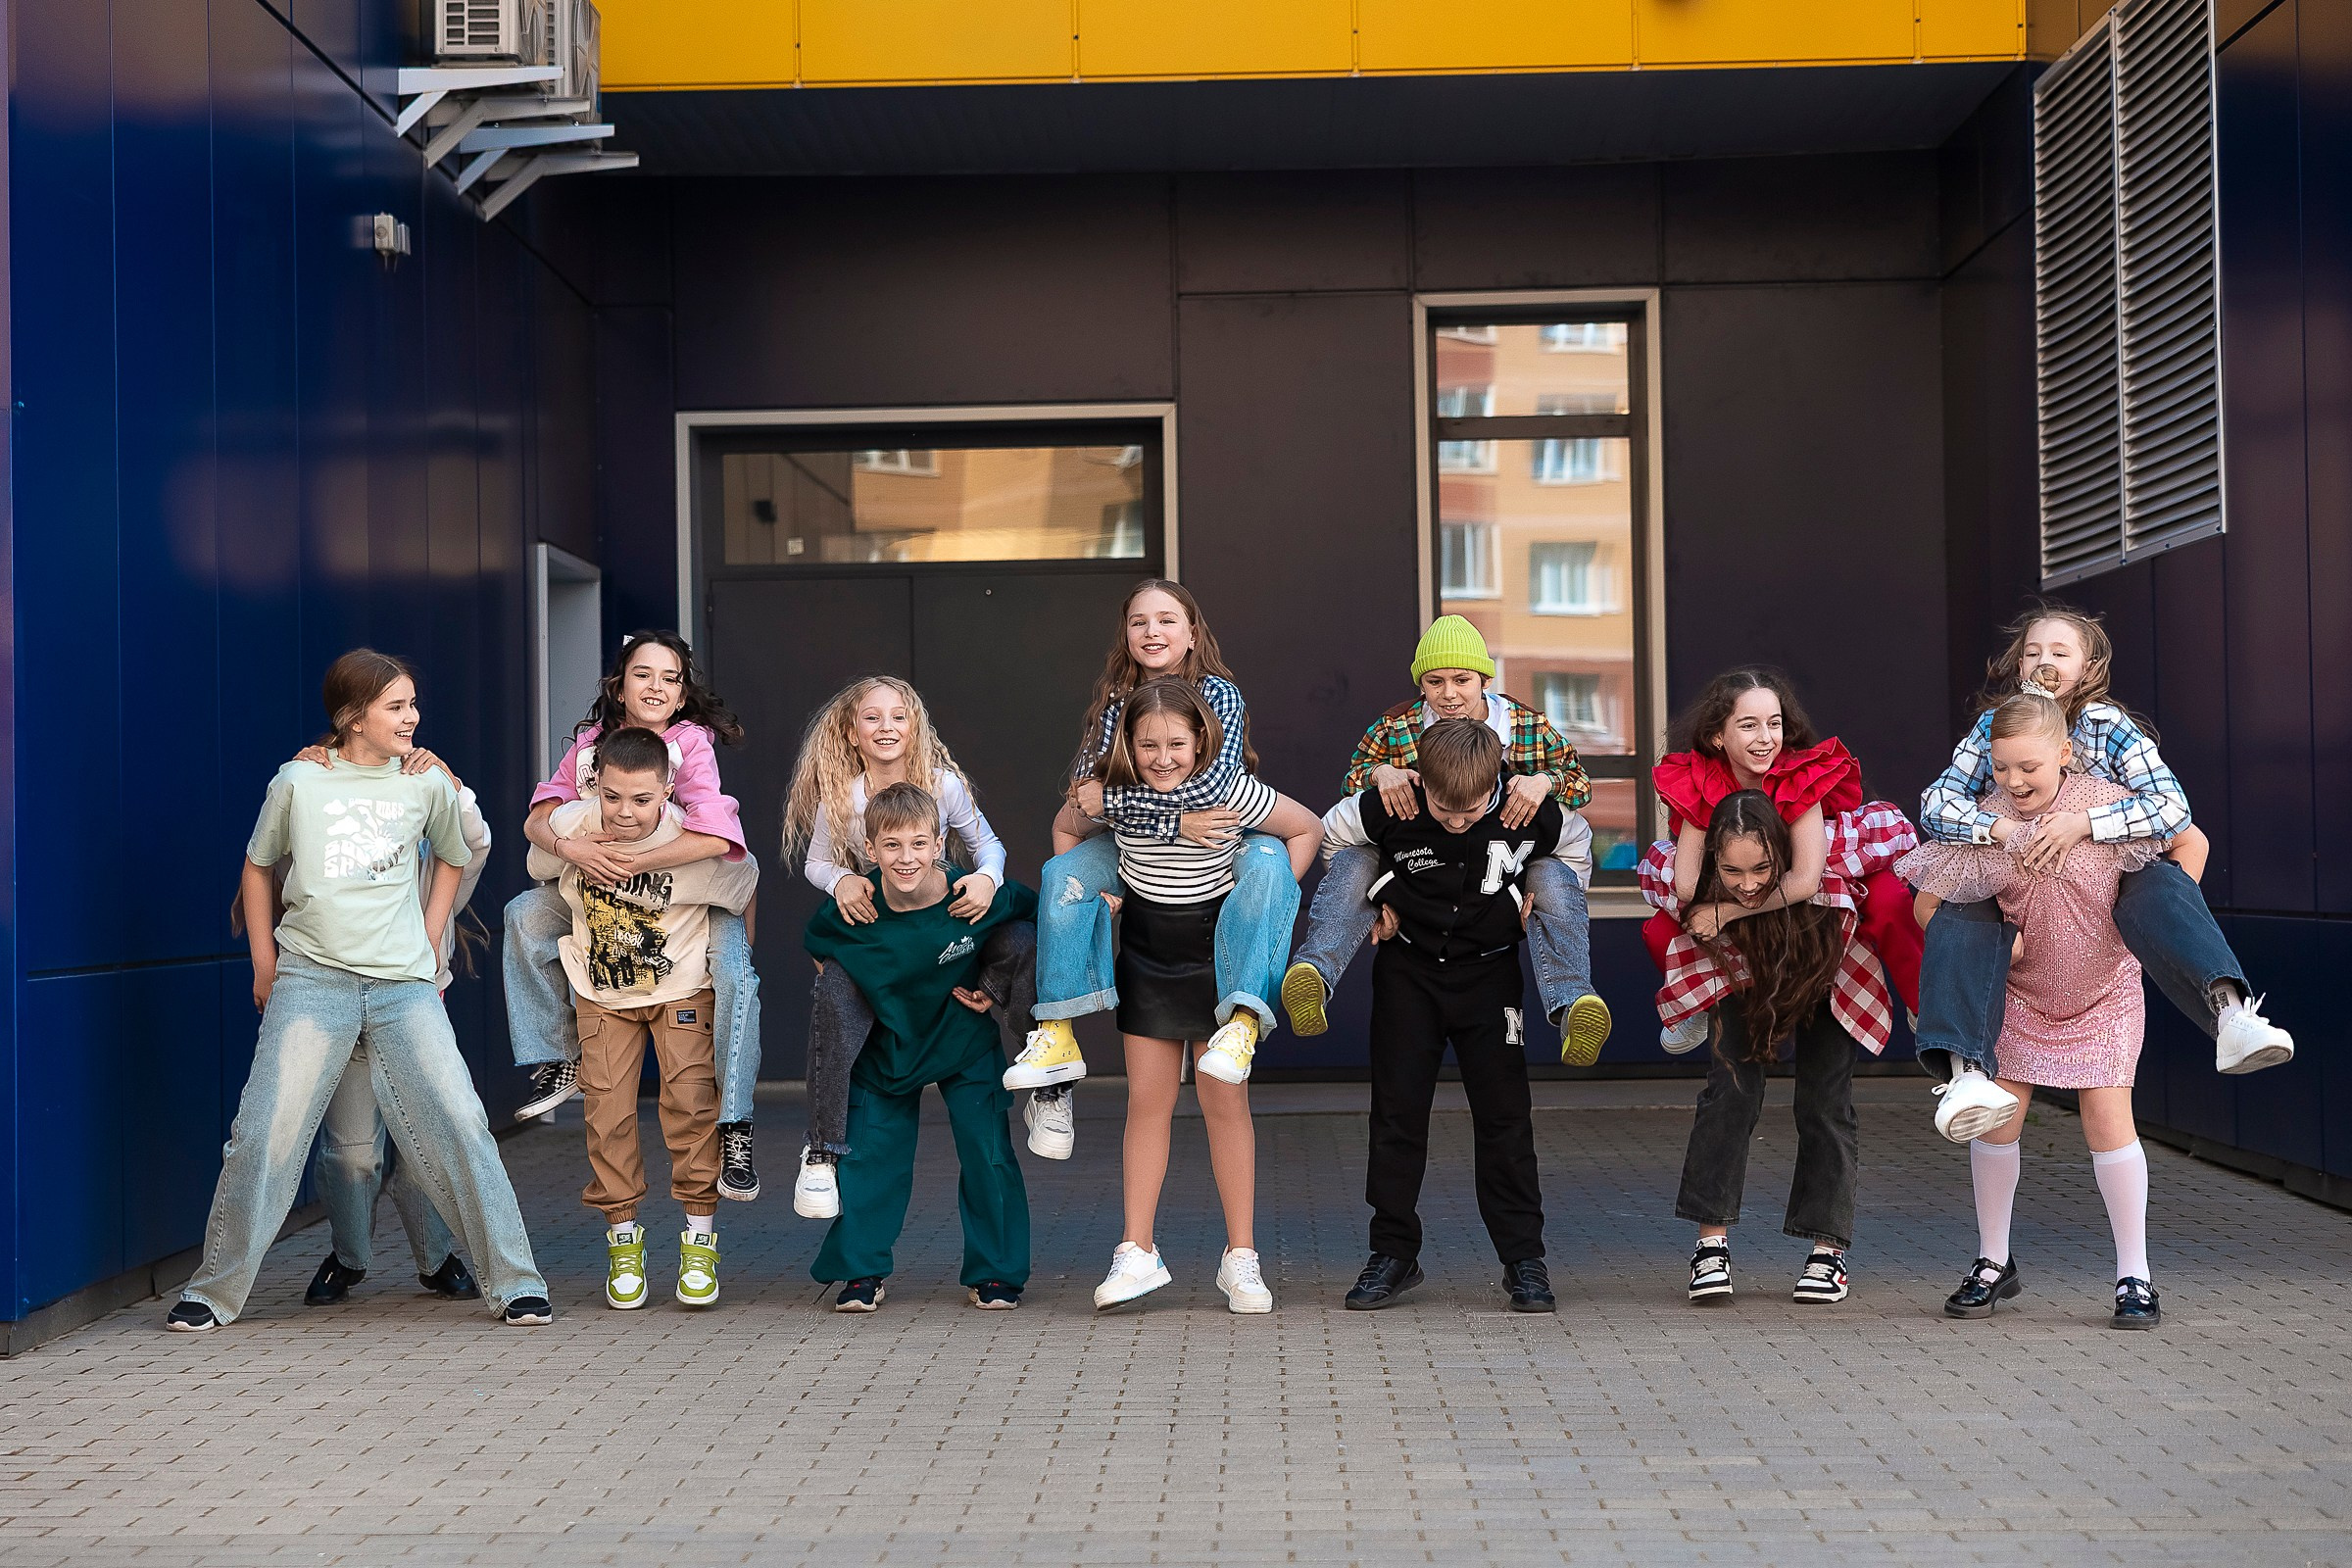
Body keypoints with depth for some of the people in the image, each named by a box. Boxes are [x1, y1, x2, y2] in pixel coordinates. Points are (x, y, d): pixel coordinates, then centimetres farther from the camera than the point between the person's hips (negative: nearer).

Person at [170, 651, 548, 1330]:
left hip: (403, 983, 1)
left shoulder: (426, 784, 8)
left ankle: (516, 1284, 1)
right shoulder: (298, 783, 3)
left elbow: (452, 858, 26)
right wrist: (264, 963, 12)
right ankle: (213, 1292, 10)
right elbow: (258, 867, 16)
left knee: (461, 1127, -8)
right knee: (264, 1134, -5)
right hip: (311, 978, -1)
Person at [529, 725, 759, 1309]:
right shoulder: (569, 826, -19)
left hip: (681, 984, -2)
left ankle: (700, 1239, -1)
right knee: (607, 1108, -4)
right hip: (602, 992, 2)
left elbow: (747, 886, -7)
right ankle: (623, 1242, 10)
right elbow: (540, 873, 6)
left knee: (691, 1097, -12)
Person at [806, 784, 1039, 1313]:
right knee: (871, 1155, 0)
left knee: (987, 1155, -2)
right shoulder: (850, 912, -23)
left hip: (966, 1043, -1)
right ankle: (861, 1272, 15)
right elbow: (817, 947, 2)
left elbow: (1034, 913, -5)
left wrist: (996, 987, -10)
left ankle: (995, 1274, 13)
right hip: (888, 1045, 1)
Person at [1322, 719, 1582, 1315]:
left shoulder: (1532, 816, -19)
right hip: (1409, 970, 0)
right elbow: (1328, 833, 0)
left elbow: (1573, 848, 5)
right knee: (1397, 1110, 1)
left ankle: (1524, 1258, 4)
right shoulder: (1386, 810, -22)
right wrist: (1372, 902, -1)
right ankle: (1394, 1254, 10)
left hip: (1490, 972, 0)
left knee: (1504, 1114, -3)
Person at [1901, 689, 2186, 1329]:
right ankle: (1994, 1264, 16)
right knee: (1994, 1119, -2)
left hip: (2104, 989, -2)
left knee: (2108, 1121, -9)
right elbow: (1928, 904, -6)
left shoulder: (2106, 802, -18)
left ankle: (2135, 1277, 2)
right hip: (2021, 991, 2)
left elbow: (2191, 843, -6)